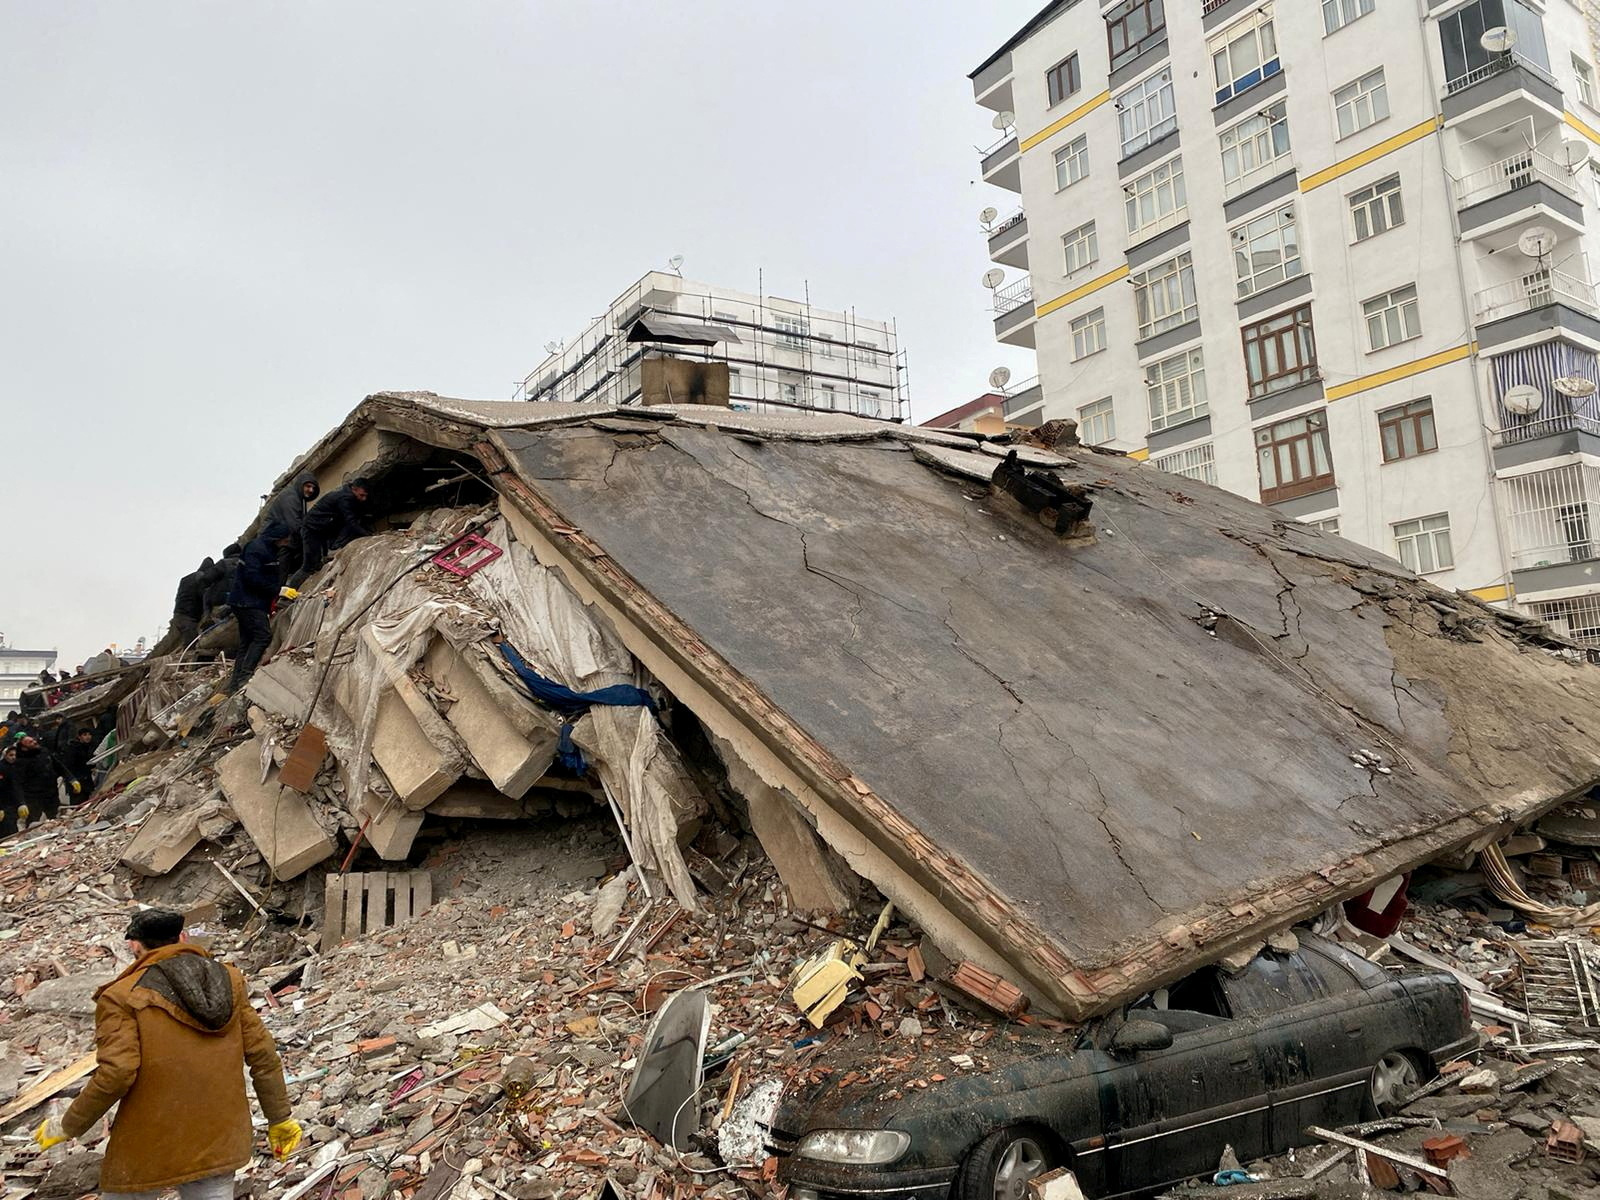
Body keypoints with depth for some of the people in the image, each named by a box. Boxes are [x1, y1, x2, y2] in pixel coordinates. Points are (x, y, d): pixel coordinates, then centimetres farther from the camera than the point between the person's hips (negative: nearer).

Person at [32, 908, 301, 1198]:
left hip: (148, 1149, -3)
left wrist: (67, 1127, -2)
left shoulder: (122, 997, -10)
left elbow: (115, 1074, -19)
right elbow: (263, 1056, 3)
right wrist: (281, 1118, 11)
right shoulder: (228, 980, 3)